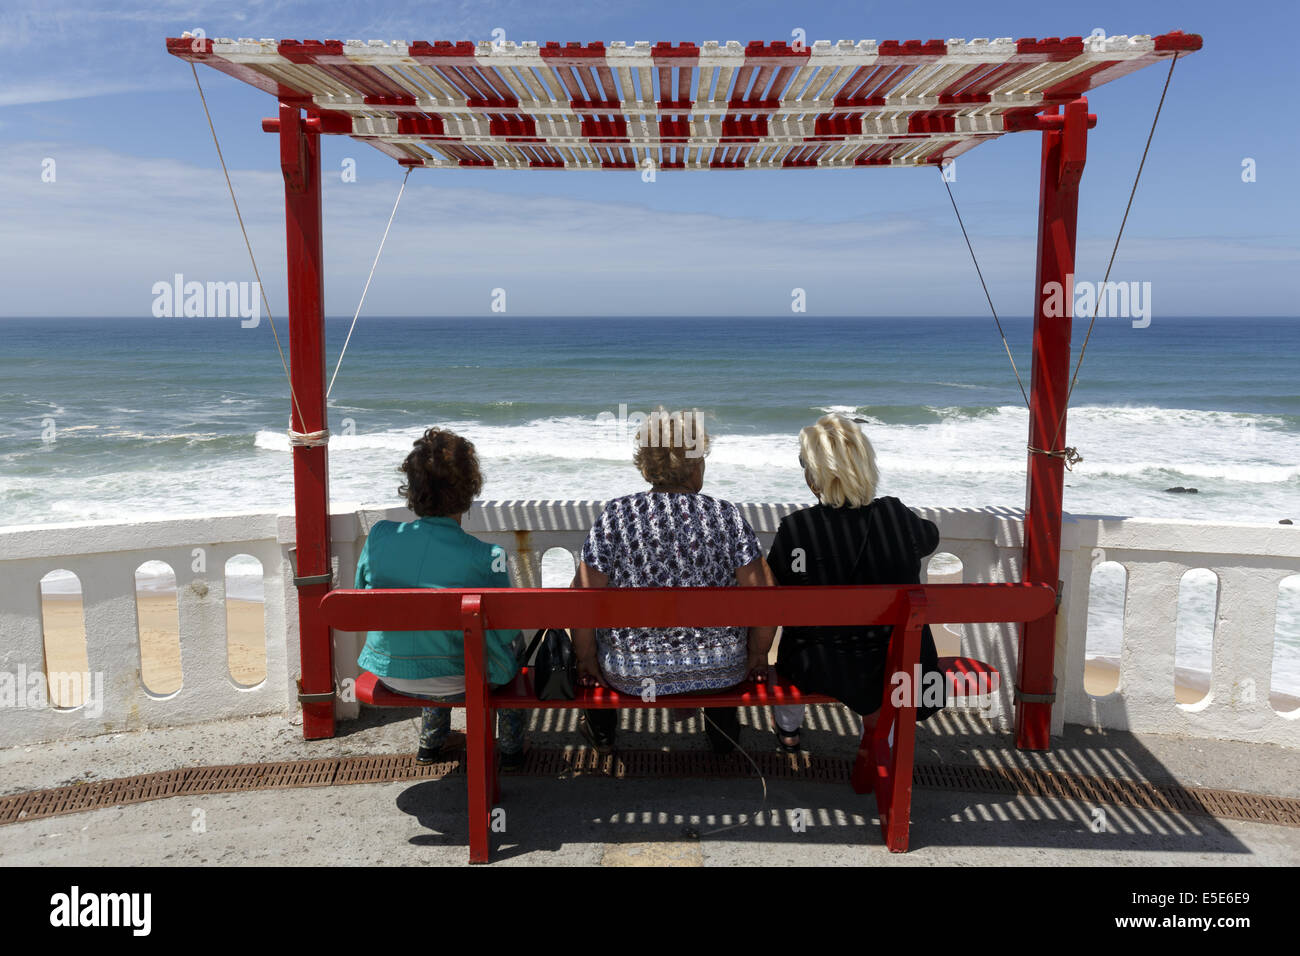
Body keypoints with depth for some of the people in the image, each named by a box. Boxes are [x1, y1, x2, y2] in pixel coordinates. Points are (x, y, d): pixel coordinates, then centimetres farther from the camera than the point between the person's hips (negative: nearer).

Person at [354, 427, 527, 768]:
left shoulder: (378, 536, -13)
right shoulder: (485, 558, -24)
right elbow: (503, 631, -12)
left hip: (389, 675, 4)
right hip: (457, 682, -4)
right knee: (515, 637, 27)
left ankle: (431, 740, 47)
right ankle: (510, 747, 39)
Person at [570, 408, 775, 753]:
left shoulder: (615, 515, -11)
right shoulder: (727, 516, -10)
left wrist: (585, 659, 4)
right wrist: (757, 655, 6)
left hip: (630, 674, 0)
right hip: (720, 671, 1)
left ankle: (600, 729, 48)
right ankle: (723, 731, 47)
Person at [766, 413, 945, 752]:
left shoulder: (795, 529, -21)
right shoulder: (897, 515, -13)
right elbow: (930, 538, 11)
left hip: (819, 671, -1)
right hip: (899, 669, 2)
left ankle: (788, 728, 52)